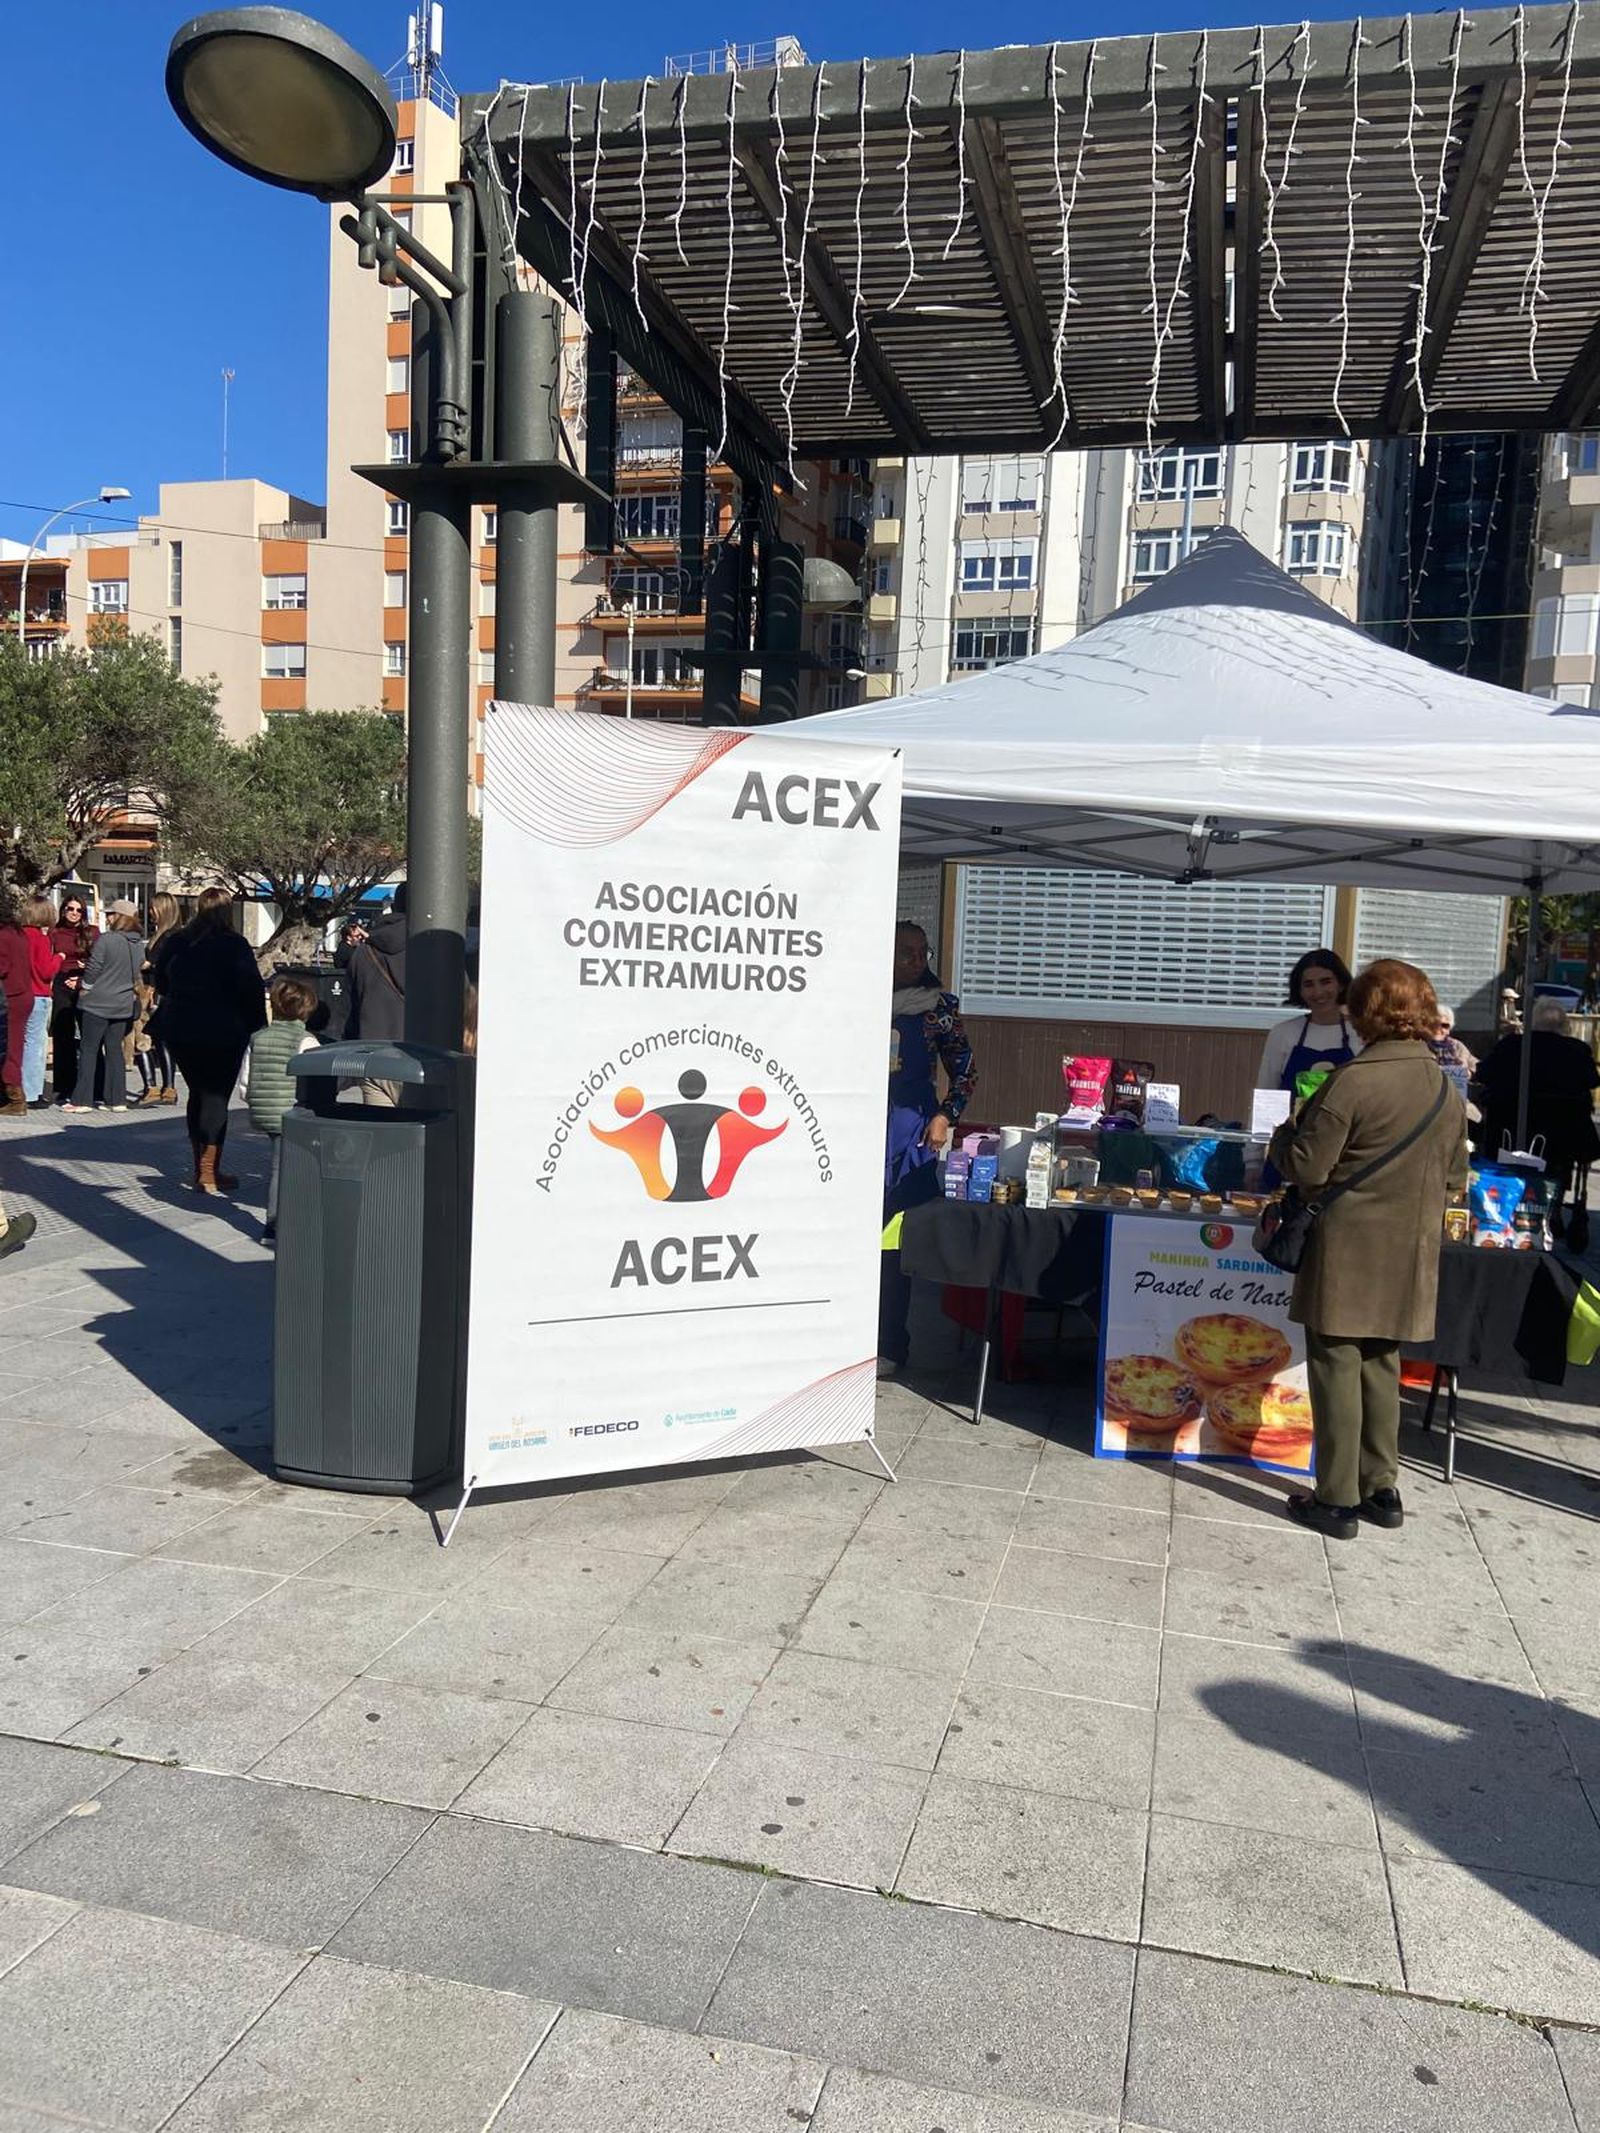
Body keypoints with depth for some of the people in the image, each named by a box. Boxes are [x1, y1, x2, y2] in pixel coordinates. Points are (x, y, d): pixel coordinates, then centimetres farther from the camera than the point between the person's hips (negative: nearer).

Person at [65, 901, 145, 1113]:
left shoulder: (106, 939, -15)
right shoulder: (139, 944, 3)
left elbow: (93, 968, -12)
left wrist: (84, 989, 3)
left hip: (99, 1002, -6)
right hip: (124, 1004, 6)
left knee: (89, 1050, 2)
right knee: (115, 1050, 12)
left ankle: (82, 1100, 2)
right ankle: (118, 1099, 11)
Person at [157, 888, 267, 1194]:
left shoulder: (178, 941, 6)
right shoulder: (233, 944, -11)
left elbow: (161, 980, 17)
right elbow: (251, 988, -13)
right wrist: (258, 1026, -4)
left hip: (179, 1030, 6)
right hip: (222, 1032, -6)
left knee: (197, 1093, 17)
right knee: (216, 1096, -3)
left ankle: (200, 1166, 22)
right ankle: (209, 1173, -4)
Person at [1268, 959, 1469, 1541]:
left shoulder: (1353, 1080, -17)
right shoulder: (1446, 1089, 4)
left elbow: (1307, 1168, -15)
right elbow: (1454, 1177, 12)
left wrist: (1285, 1135, 4)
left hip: (1347, 1255, -6)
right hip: (1408, 1257, 6)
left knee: (1336, 1368, 3)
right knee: (1381, 1366, 18)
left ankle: (1338, 1501, 8)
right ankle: (1381, 1488, 26)